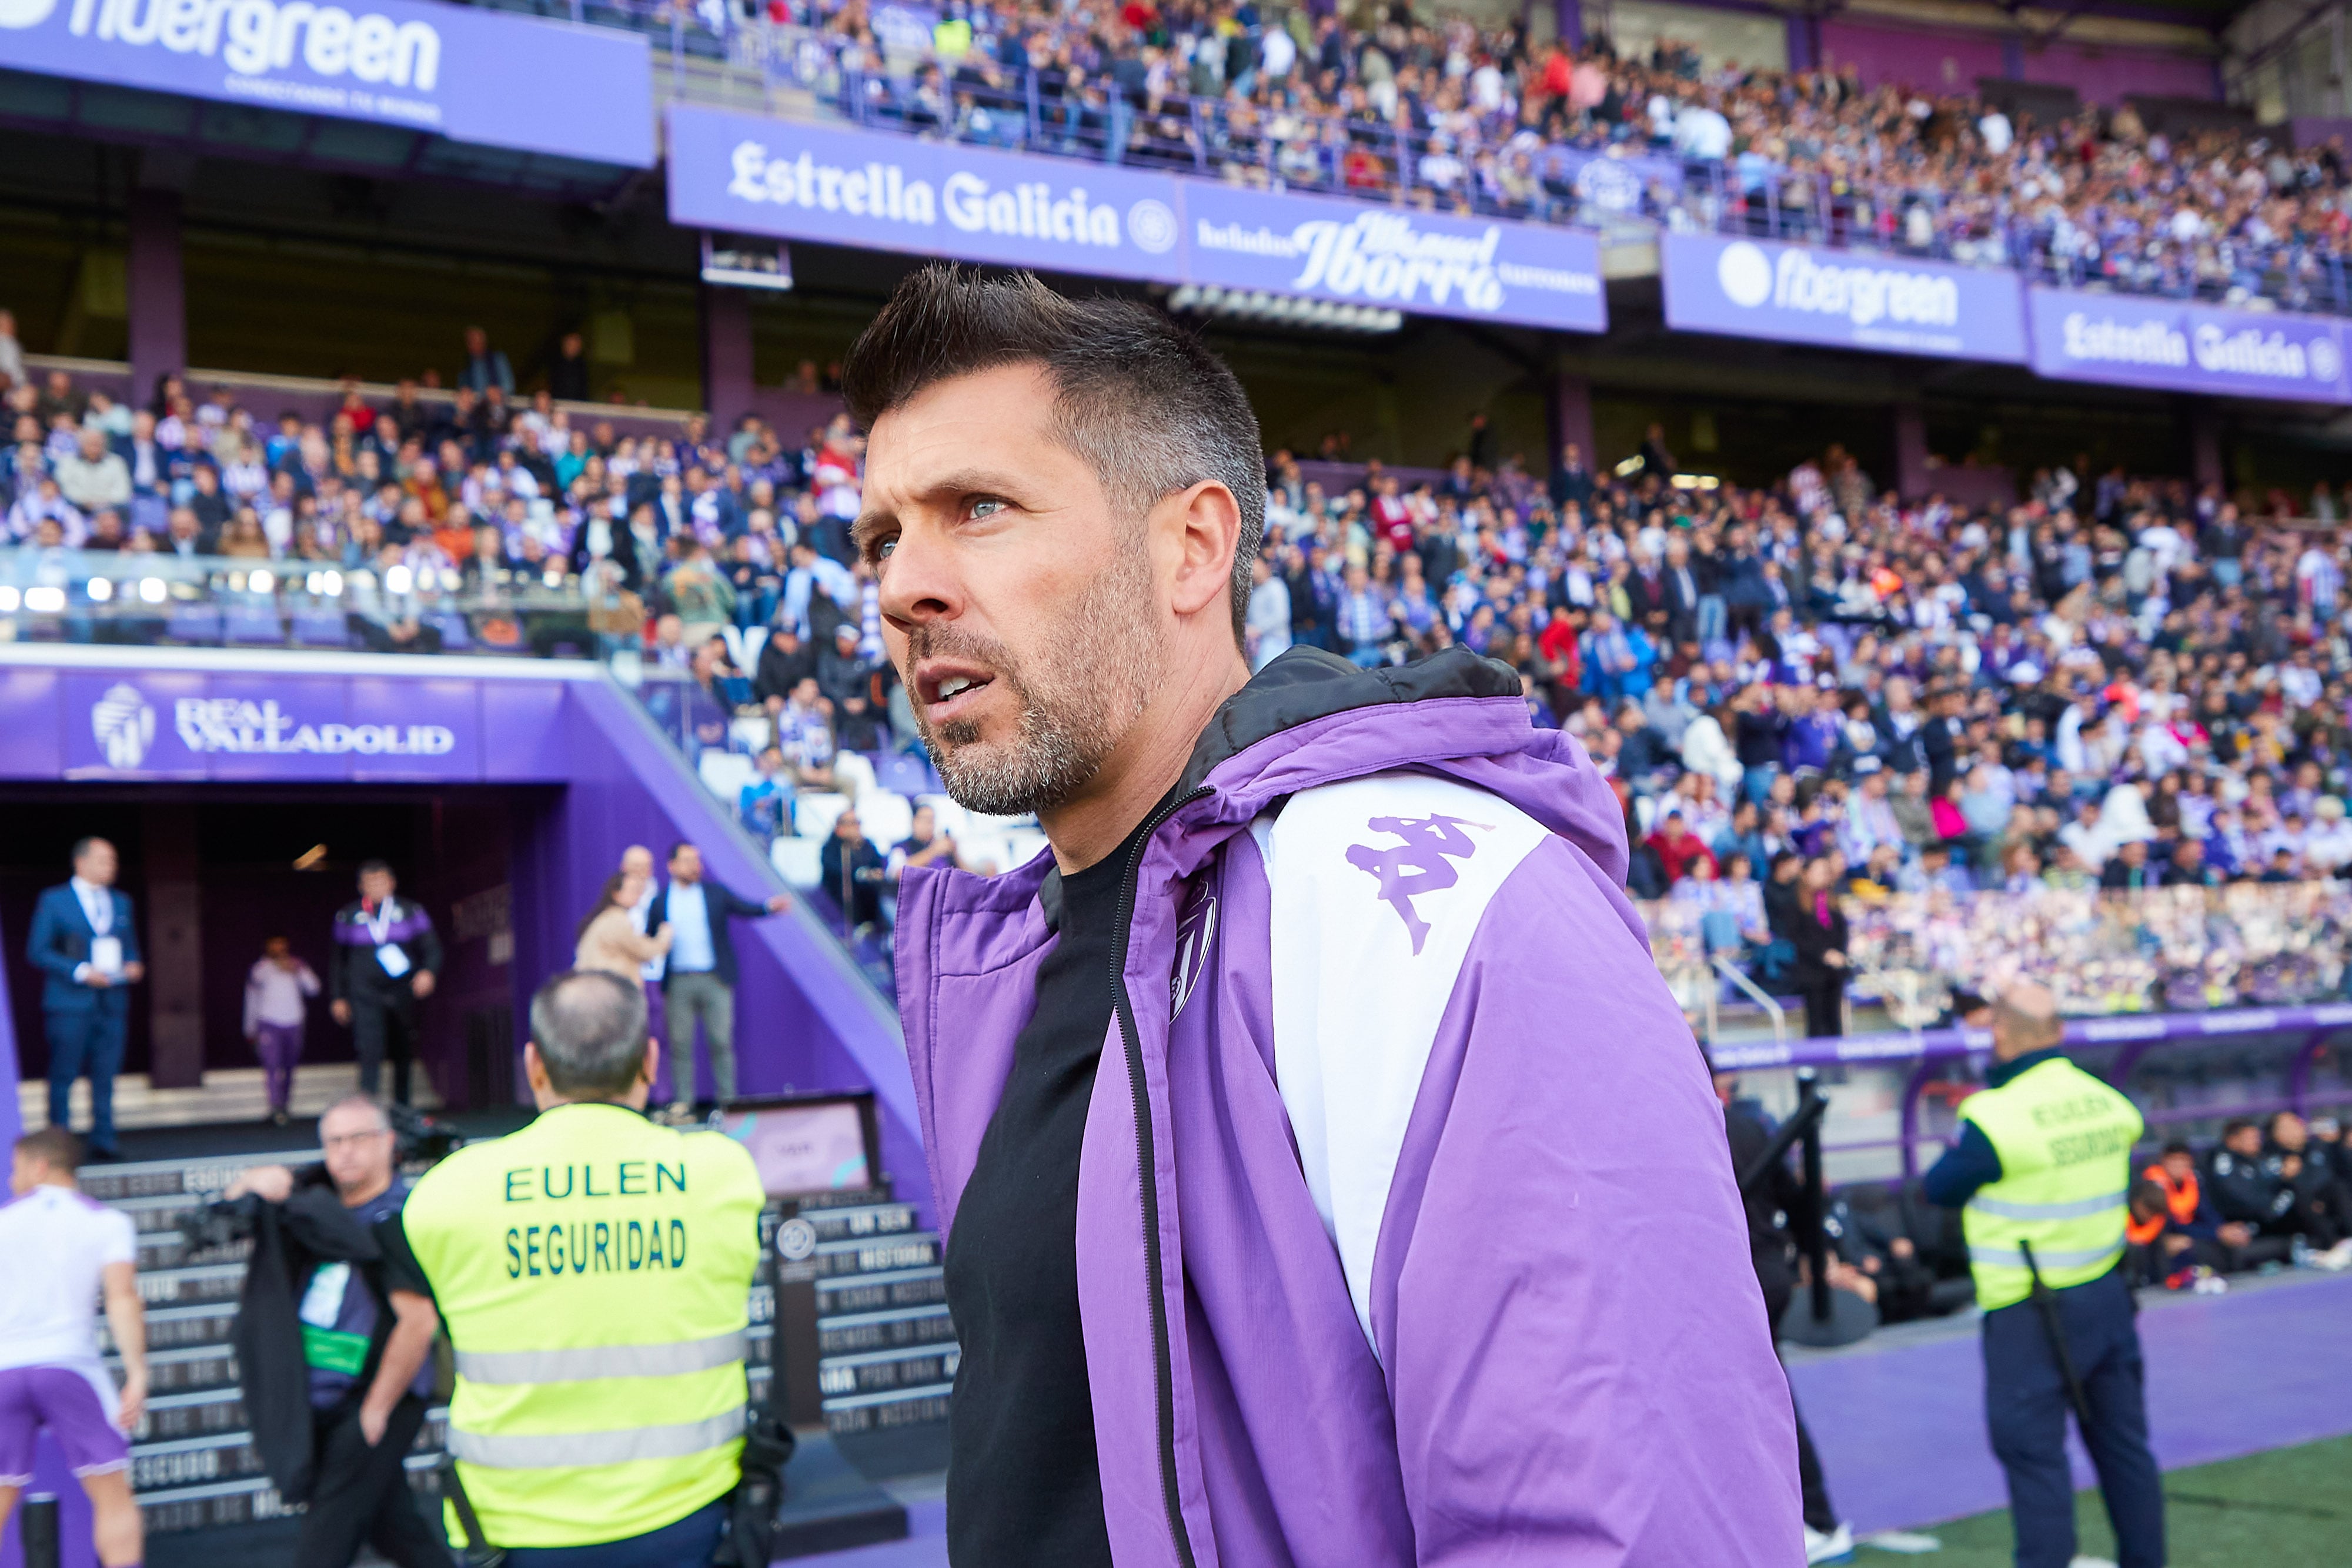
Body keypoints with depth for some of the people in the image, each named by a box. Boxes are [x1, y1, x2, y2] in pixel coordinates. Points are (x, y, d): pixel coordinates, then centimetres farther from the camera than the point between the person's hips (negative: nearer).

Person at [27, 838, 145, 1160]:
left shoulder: (121, 902, 17)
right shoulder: (53, 900, 1)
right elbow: (37, 951, -4)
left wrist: (133, 967, 0)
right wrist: (80, 971, -15)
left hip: (113, 1002, 4)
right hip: (70, 1003, -4)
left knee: (106, 1075, 2)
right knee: (63, 1075, -2)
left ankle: (103, 1143, 6)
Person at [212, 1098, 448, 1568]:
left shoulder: (398, 1222, -16)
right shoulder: (322, 1203, 8)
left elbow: (419, 1321, -24)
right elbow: (236, 1212, 18)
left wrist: (376, 1409, -18)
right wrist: (253, 1181, -6)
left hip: (372, 1404, -8)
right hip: (321, 1406, 8)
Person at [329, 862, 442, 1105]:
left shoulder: (411, 911, 7)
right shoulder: (347, 916, 9)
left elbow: (432, 947, 3)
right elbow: (338, 960, 16)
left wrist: (429, 971, -17)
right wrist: (338, 997, 12)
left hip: (402, 993, 1)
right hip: (365, 997, -1)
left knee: (404, 1056, 8)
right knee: (370, 1053, -16)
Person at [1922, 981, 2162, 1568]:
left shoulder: (1997, 1117, -19)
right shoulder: (2107, 1101, 0)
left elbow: (1941, 1188, -8)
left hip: (2033, 1312, -7)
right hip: (2108, 1293, 7)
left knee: (2031, 1447, 1)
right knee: (2123, 1439, 17)